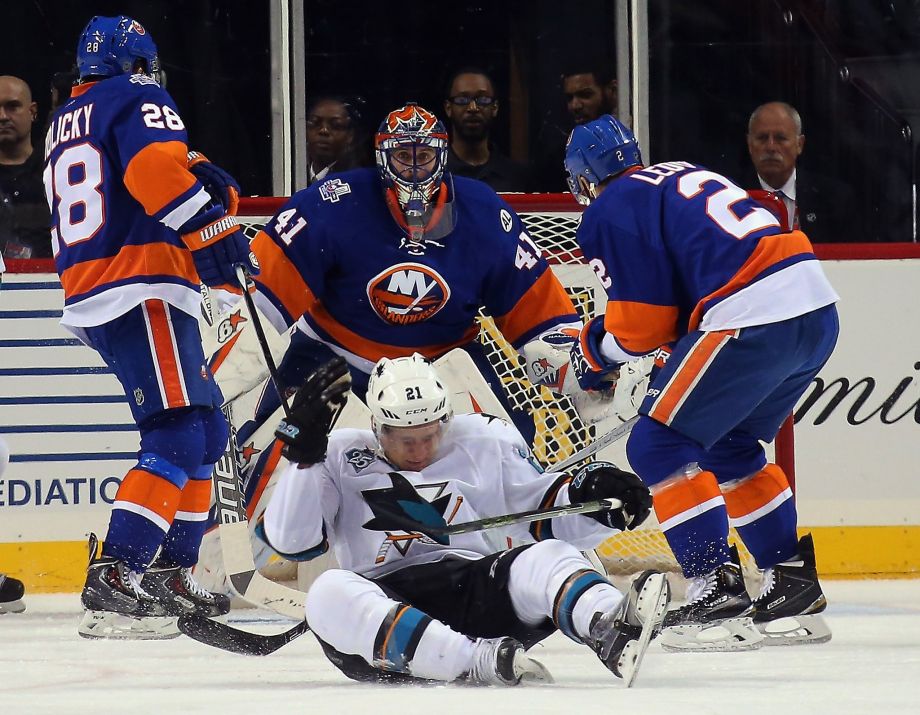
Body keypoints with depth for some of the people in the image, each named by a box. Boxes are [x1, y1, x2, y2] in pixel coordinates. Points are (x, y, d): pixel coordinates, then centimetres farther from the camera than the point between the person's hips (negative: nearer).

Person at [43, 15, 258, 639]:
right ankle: (112, 582, -27)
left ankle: (169, 573, 19)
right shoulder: (138, 97, -1)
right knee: (177, 438, -16)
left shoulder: (63, 125, 26)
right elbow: (157, 167, -20)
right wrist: (213, 228, -21)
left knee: (207, 430, 18)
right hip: (143, 293, -9)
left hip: (88, 301, 9)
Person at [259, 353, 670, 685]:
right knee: (329, 594, -35)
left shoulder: (486, 441, 16)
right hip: (378, 607, -1)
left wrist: (592, 495, -6)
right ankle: (479, 661, -51)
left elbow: (549, 517, 15)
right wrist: (303, 454, -7)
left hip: (477, 589, 1)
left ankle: (613, 631, -61)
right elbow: (289, 540, 3)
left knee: (544, 558, -27)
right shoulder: (341, 457, 12)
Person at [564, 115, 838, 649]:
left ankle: (718, 587, -7)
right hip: (818, 308, 9)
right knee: (730, 448, 25)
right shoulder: (690, 176, 28)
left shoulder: (613, 210, 3)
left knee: (658, 444, 0)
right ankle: (794, 580, 23)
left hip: (753, 320, -9)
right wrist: (674, 368, 35)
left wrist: (592, 351, 19)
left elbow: (641, 323, 0)